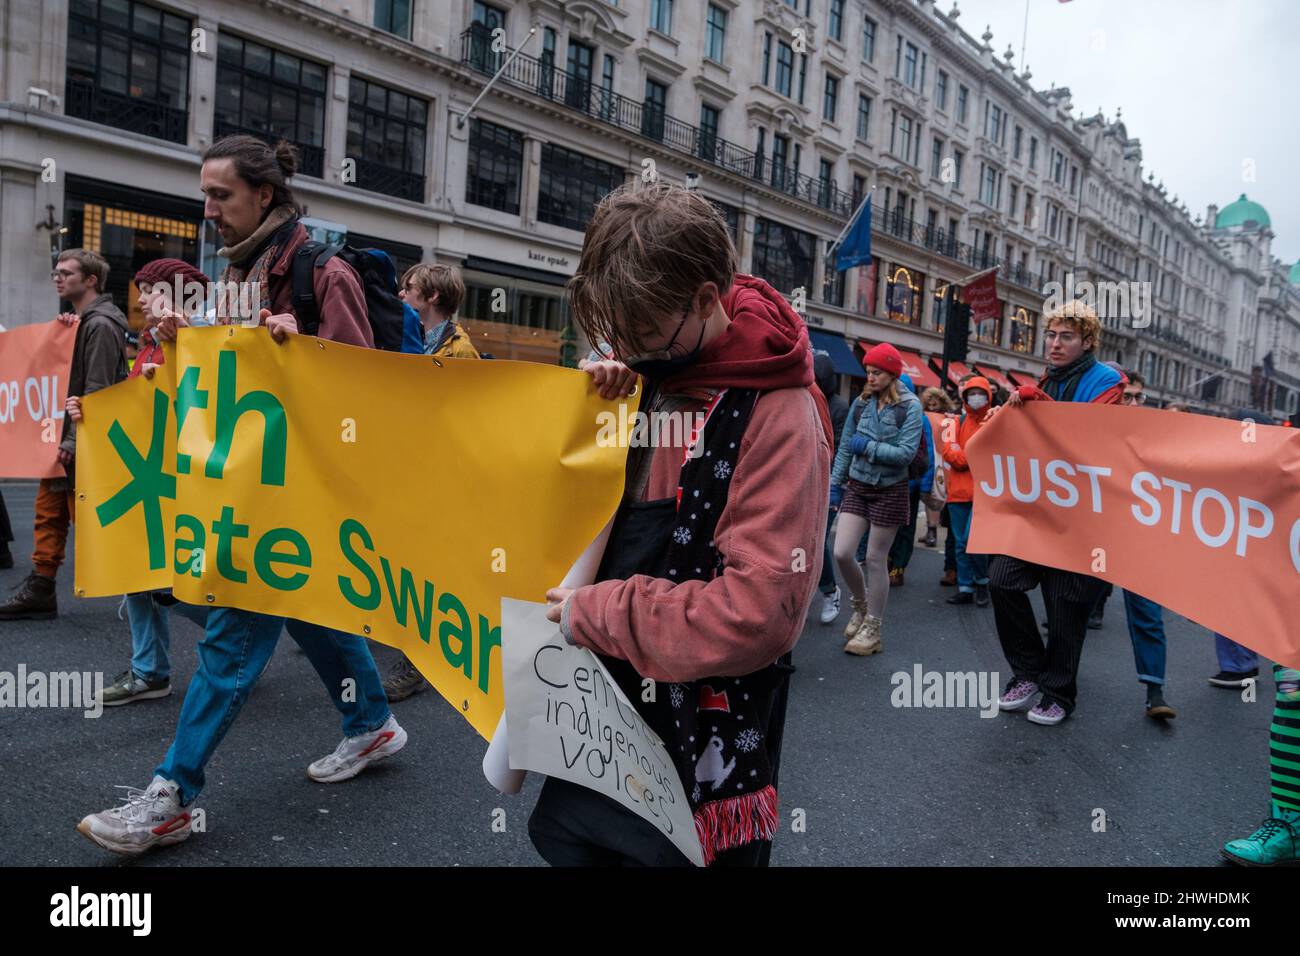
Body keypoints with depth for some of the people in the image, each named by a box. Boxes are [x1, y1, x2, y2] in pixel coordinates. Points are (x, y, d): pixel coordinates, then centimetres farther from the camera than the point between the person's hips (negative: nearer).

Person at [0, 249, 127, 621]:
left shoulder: (101, 326, -13)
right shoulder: (76, 321, 17)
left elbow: (96, 392, -20)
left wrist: (74, 442, -23)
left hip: (84, 442, -10)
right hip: (62, 436, 10)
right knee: (48, 511, 10)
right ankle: (39, 591, 16)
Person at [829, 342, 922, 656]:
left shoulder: (910, 406, -8)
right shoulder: (862, 402, 3)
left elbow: (906, 453, -17)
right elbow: (845, 446, 9)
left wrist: (867, 447, -18)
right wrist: (835, 483, 8)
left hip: (889, 491, -4)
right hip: (857, 486, 4)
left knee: (875, 559, 3)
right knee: (842, 553, -5)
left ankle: (873, 628, 19)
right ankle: (861, 604, 25)